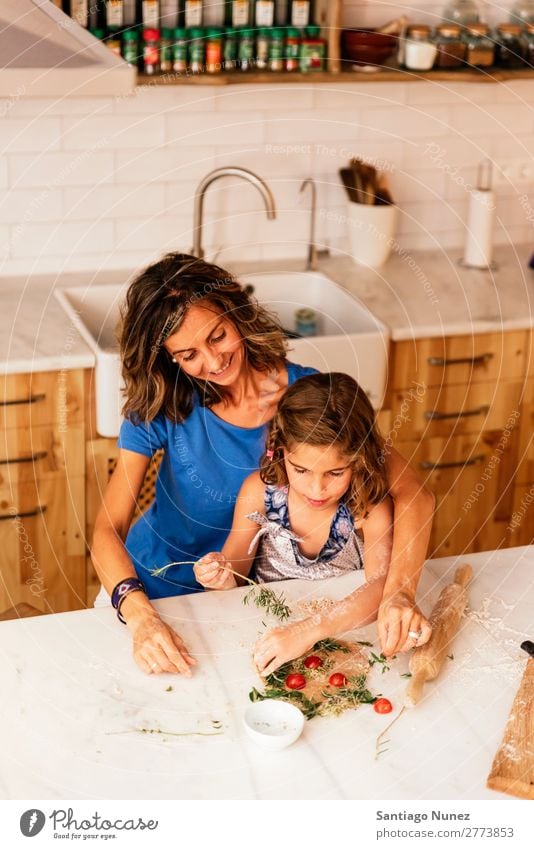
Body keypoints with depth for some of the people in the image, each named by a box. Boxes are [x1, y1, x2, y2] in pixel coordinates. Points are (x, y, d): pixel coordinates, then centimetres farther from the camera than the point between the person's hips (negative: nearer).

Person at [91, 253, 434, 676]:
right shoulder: (161, 405, -14)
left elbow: (412, 493, -19)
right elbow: (109, 527, -20)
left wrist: (399, 592, -35)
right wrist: (141, 617, -38)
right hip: (154, 589, 0)